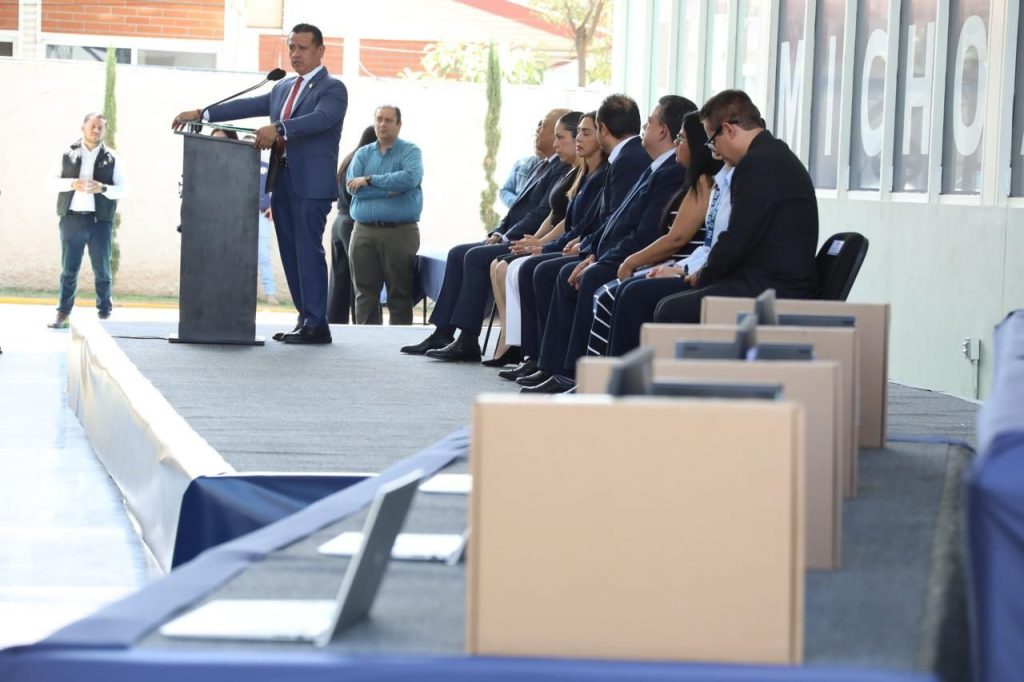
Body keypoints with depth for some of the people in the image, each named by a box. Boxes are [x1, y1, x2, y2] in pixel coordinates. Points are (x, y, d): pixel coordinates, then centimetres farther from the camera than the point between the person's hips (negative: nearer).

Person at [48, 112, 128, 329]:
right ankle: (63, 313, 4)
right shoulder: (68, 154, 6)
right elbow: (53, 179, 6)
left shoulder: (112, 158, 4)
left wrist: (102, 188, -16)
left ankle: (104, 312, 10)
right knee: (69, 269, 2)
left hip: (100, 220, 0)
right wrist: (72, 184, -13)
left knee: (102, 269, 3)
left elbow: (122, 188, 2)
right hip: (72, 218, 0)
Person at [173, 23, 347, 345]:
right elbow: (249, 106, 16)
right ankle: (305, 318, 12)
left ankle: (317, 325, -9)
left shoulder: (333, 89, -3)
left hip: (311, 184, -7)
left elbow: (320, 119, -21)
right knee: (291, 253, 7)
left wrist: (278, 129, -35)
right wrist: (201, 114, 6)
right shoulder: (283, 88, 20)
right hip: (283, 182, 7)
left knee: (308, 249, -10)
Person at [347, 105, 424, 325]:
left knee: (400, 294, -1)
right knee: (365, 293, 2)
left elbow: (410, 178, -15)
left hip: (400, 232, -3)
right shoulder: (363, 153, 14)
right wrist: (389, 189, -11)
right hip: (364, 231, 3)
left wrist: (370, 180, -10)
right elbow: (352, 186, -2)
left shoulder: (410, 151, 5)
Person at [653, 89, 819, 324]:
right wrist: (705, 274, 11)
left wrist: (703, 276, 1)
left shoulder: (759, 164, -16)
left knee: (671, 312, -17)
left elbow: (736, 241, -16)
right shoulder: (776, 154, 18)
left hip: (773, 292, -11)